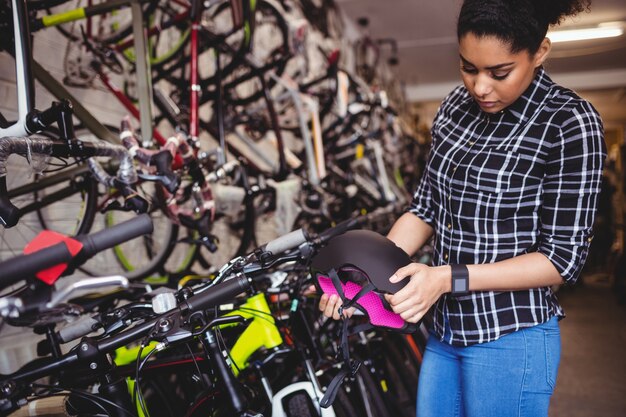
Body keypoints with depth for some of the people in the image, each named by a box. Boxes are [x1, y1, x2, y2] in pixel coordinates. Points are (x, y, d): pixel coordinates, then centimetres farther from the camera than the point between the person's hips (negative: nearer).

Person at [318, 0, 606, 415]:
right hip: (445, 333, 6)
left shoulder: (570, 123, -15)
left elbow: (564, 258, -14)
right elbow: (425, 209, 6)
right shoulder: (457, 105, 4)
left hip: (510, 344, -6)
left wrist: (449, 277, -23)